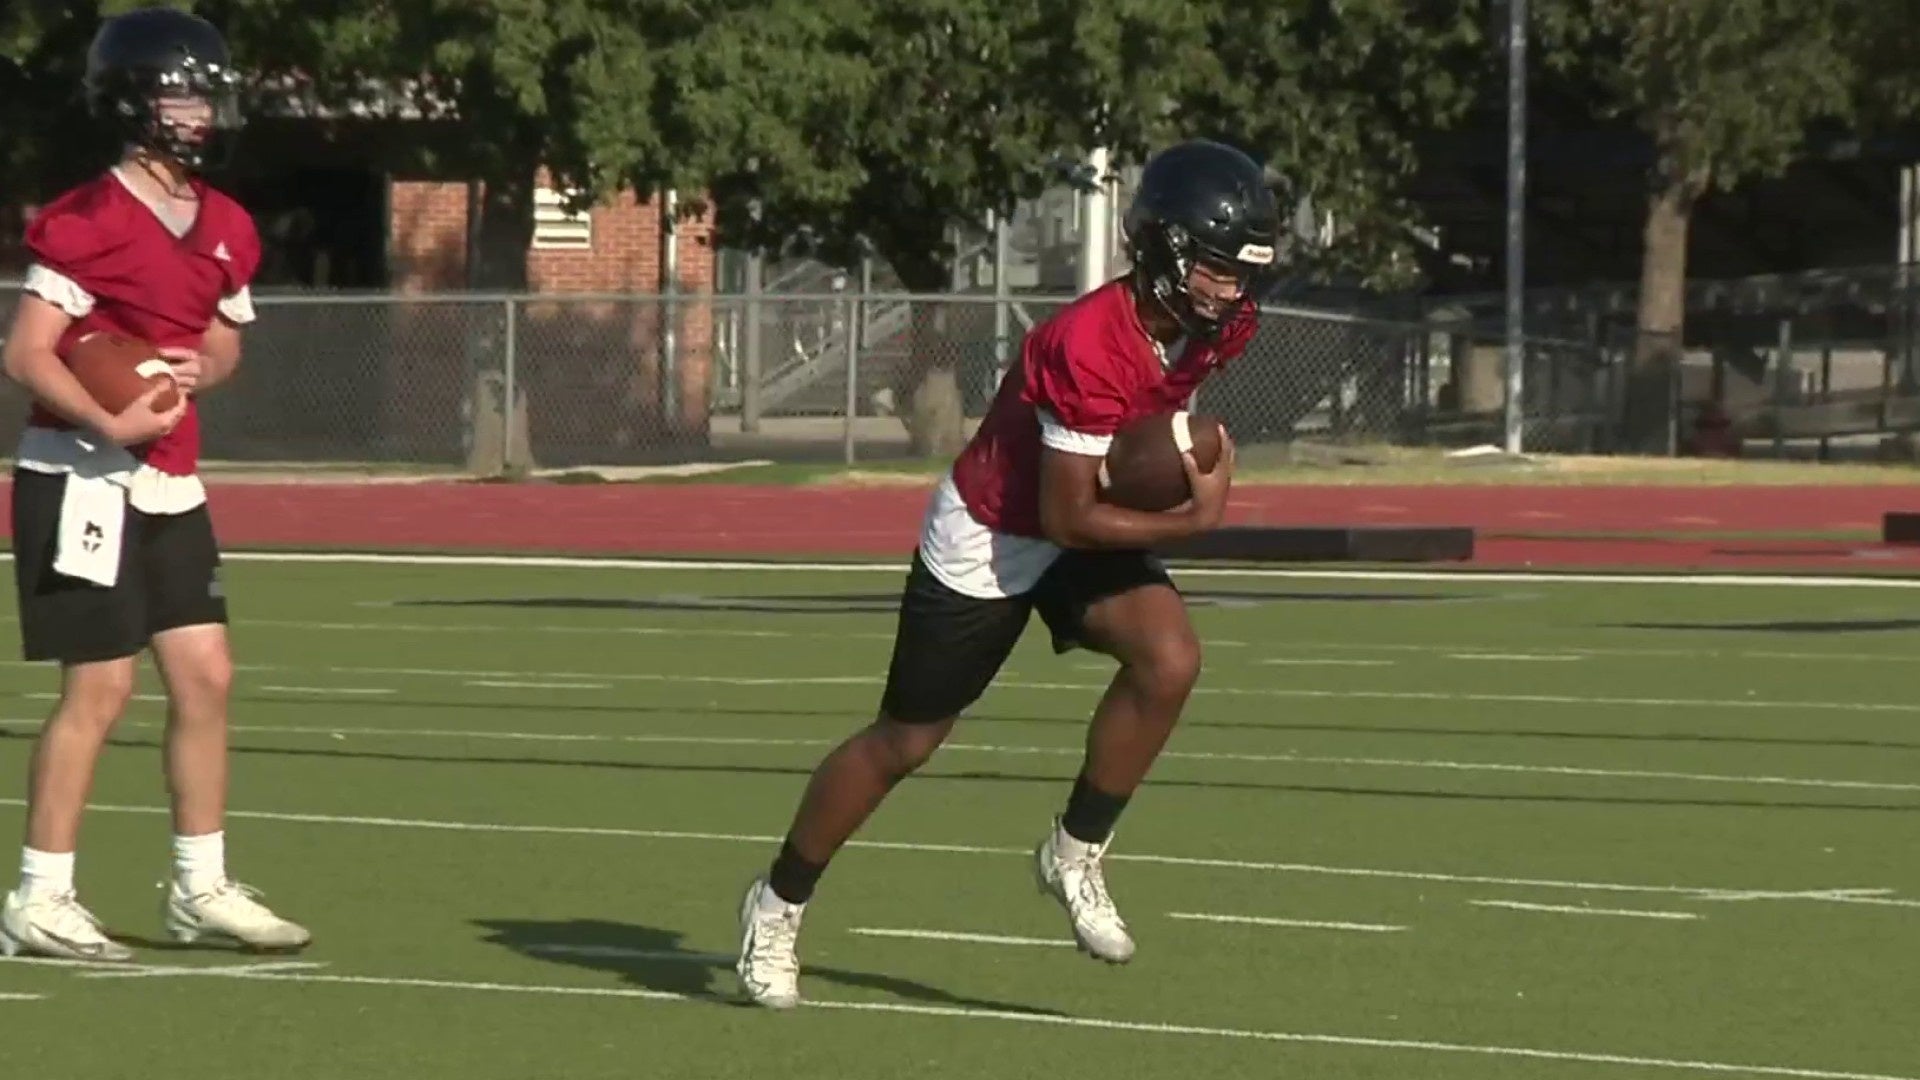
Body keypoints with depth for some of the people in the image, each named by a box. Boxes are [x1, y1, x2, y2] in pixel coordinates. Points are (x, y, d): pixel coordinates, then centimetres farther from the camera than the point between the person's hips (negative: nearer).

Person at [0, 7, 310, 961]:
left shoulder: (225, 230, 8)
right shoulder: (91, 225, -16)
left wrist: (200, 368, -2)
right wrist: (112, 424, -29)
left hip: (169, 487, 8)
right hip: (82, 479, -8)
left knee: (205, 675, 6)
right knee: (99, 686, -7)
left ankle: (199, 889, 16)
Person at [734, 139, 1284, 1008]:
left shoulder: (1222, 326, -12)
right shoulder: (1088, 347, -36)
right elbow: (1068, 519, -30)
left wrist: (1192, 457, -3)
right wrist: (1192, 520, -27)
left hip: (1085, 530, 6)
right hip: (989, 539, -6)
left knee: (1169, 658, -21)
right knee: (905, 740, 6)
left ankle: (1075, 855, -2)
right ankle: (778, 904, 27)